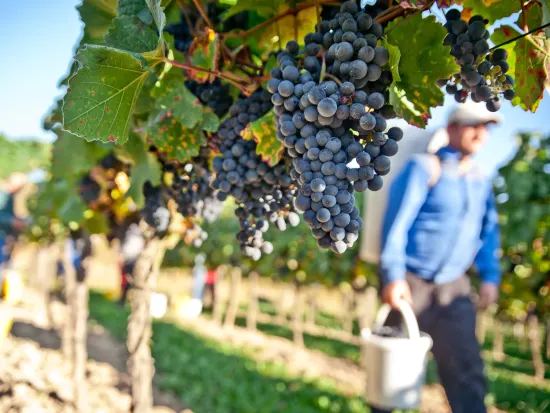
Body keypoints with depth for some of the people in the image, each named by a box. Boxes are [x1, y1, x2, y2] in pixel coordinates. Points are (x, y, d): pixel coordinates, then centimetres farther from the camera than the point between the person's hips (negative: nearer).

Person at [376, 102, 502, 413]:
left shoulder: (480, 180, 10)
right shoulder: (425, 168, -10)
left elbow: (488, 230, 18)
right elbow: (396, 221, -15)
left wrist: (490, 275, 8)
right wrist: (393, 276, -22)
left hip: (453, 287, 5)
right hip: (410, 282, -5)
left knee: (466, 367, 1)